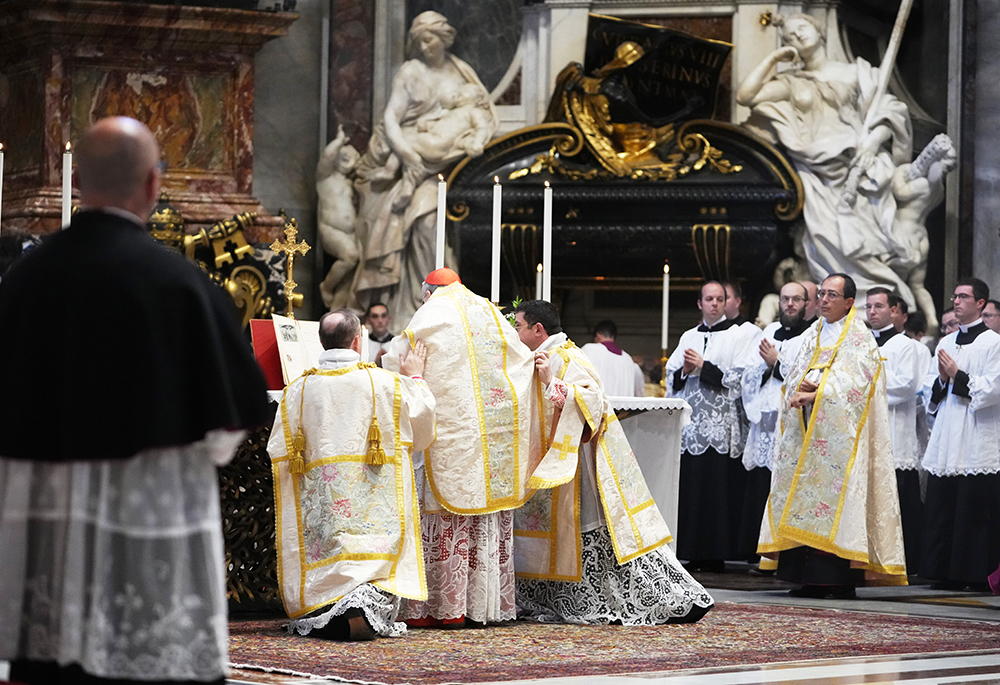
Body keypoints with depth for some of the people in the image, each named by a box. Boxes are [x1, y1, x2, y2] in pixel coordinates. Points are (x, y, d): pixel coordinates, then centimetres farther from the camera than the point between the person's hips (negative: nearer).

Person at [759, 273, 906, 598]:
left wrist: (815, 394, -16)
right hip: (805, 434, 6)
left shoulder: (860, 340, 0)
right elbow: (792, 379, 15)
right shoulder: (811, 337, 19)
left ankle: (843, 579, -9)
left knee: (837, 500, -10)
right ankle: (810, 578, 3)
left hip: (839, 436, -6)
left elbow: (854, 384, -11)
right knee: (803, 498, 1)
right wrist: (799, 392, -7)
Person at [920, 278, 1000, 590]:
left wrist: (957, 376, -11)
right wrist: (942, 380, -4)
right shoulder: (946, 343, 18)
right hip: (946, 441, 6)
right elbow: (928, 389, 16)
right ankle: (946, 572, 9)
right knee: (942, 509, 4)